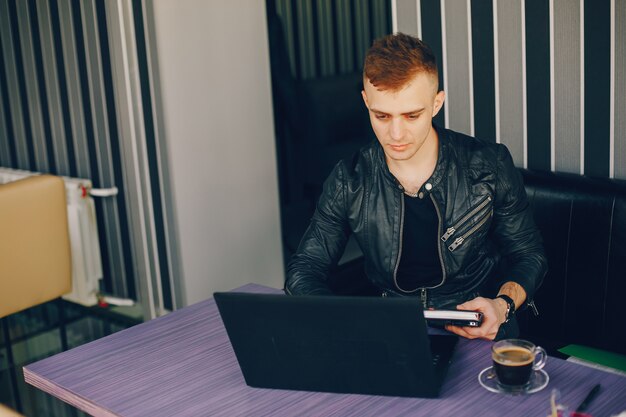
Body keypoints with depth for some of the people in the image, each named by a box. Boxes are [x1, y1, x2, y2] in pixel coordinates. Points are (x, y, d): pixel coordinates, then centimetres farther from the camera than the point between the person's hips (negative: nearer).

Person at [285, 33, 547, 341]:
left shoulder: (489, 166, -5)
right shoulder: (349, 181, -3)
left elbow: (529, 255, 6)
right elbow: (303, 269, 0)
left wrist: (504, 304, -16)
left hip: (479, 329, -2)